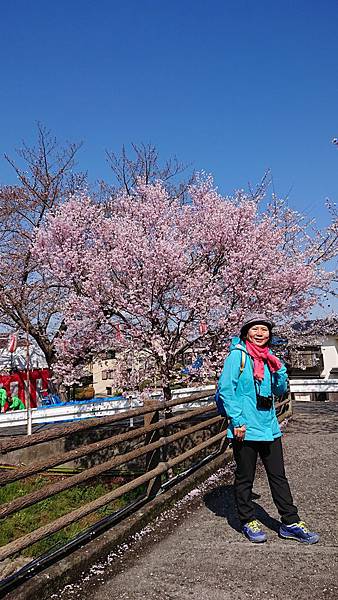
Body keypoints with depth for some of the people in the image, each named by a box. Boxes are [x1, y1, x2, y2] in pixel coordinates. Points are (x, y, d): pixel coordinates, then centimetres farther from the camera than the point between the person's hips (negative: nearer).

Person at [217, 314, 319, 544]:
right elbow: (226, 389, -13)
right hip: (245, 429, -6)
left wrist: (280, 370, -3)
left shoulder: (269, 357, 10)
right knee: (245, 478, 9)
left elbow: (280, 391, 15)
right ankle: (248, 521, 25)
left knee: (278, 475, 13)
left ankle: (290, 523, 23)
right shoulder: (238, 355, -9)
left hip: (269, 427, 6)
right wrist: (237, 420, -17)